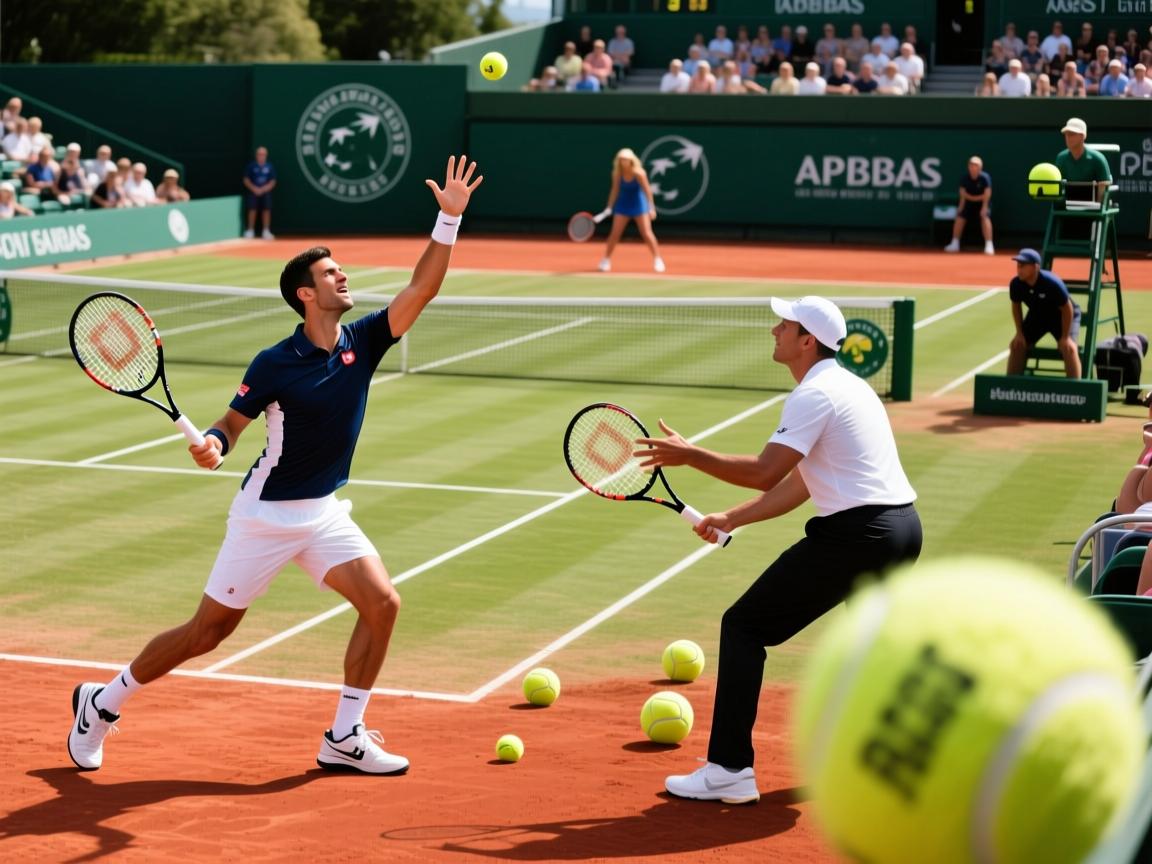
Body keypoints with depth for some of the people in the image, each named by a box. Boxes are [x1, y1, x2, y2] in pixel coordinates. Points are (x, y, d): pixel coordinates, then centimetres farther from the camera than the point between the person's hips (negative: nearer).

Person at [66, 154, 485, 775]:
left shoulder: (362, 341, -3)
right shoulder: (275, 364, -15)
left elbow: (423, 287, -11)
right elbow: (232, 422, -5)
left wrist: (449, 219, -21)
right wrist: (211, 445, -29)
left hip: (324, 513, 5)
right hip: (266, 514, -5)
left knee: (381, 602, -13)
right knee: (207, 632, 2)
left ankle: (343, 739, -1)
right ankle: (101, 701, 22)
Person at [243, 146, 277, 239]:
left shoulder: (270, 166, 3)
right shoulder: (251, 166, 1)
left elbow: (273, 182, 3)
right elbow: (246, 180, 2)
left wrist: (263, 189, -11)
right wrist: (254, 188, -12)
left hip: (266, 192, 1)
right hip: (253, 192, -1)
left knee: (266, 210, -4)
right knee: (252, 210, -6)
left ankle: (266, 231, 3)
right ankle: (250, 231, 3)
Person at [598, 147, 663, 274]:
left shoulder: (639, 173, -21)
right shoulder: (617, 174, -12)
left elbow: (647, 191, -18)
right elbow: (615, 190, -4)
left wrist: (651, 208, -22)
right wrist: (609, 207, -8)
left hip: (639, 205, -2)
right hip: (623, 205, 2)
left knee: (647, 234, -5)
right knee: (615, 234, -2)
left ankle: (657, 260, 7)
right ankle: (606, 260, 10)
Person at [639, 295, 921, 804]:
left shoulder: (815, 395, -10)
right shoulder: (847, 386, 20)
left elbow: (765, 473, -18)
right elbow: (798, 485, 21)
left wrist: (688, 455, -10)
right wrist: (732, 519, 18)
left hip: (854, 533, -10)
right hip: (904, 529, 10)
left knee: (744, 627, -3)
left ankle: (730, 770, -7)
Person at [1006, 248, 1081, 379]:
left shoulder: (1052, 283, -37)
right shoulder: (1016, 284, -23)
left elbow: (1067, 309, -25)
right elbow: (1016, 305, -1)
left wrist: (1065, 337, -24)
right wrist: (1019, 332, -5)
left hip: (1062, 316, -5)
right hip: (1037, 315, 5)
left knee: (1068, 347, -25)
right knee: (1017, 344, -1)